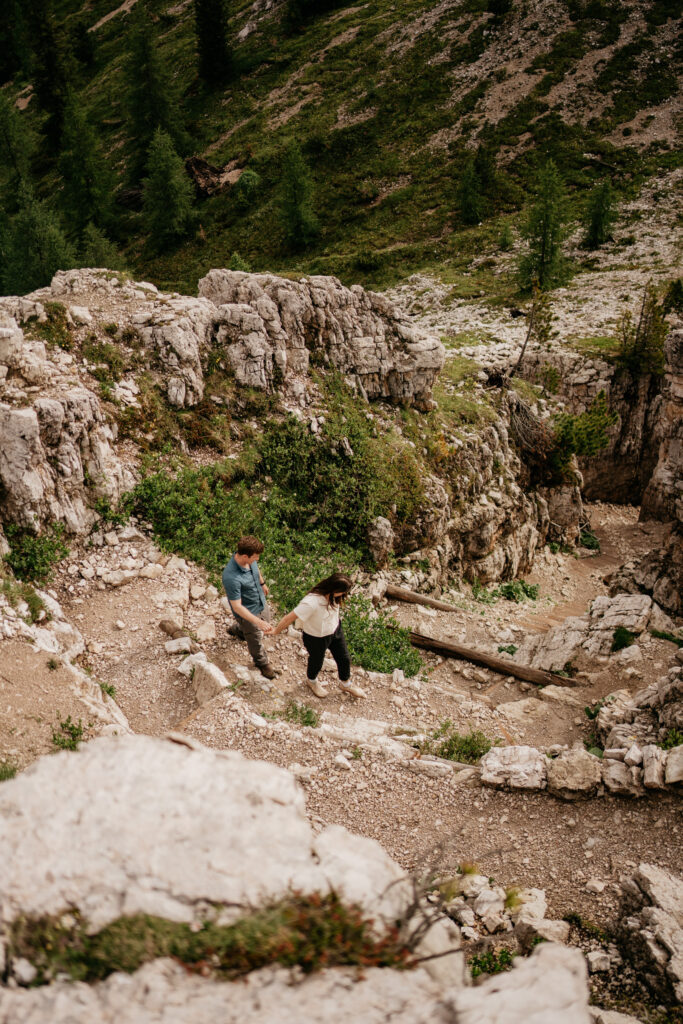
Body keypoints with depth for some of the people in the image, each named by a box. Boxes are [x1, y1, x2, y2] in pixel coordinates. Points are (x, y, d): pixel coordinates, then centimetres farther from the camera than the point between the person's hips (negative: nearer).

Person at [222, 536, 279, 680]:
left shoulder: (250, 559, -19)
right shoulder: (231, 578, -42)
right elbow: (237, 607, -34)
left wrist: (262, 583, 25)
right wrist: (258, 622, -37)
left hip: (261, 603, 7)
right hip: (248, 613, -7)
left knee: (267, 626, 33)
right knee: (256, 641, 18)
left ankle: (236, 630, 60)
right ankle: (262, 663, 50)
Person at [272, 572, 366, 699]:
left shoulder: (332, 595, -22)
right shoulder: (311, 603, -43)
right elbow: (290, 618, -33)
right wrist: (275, 631, -19)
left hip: (335, 630, 6)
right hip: (316, 638, -6)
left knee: (344, 659, 22)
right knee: (316, 662, 24)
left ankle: (346, 684, 53)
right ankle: (311, 681, 60)